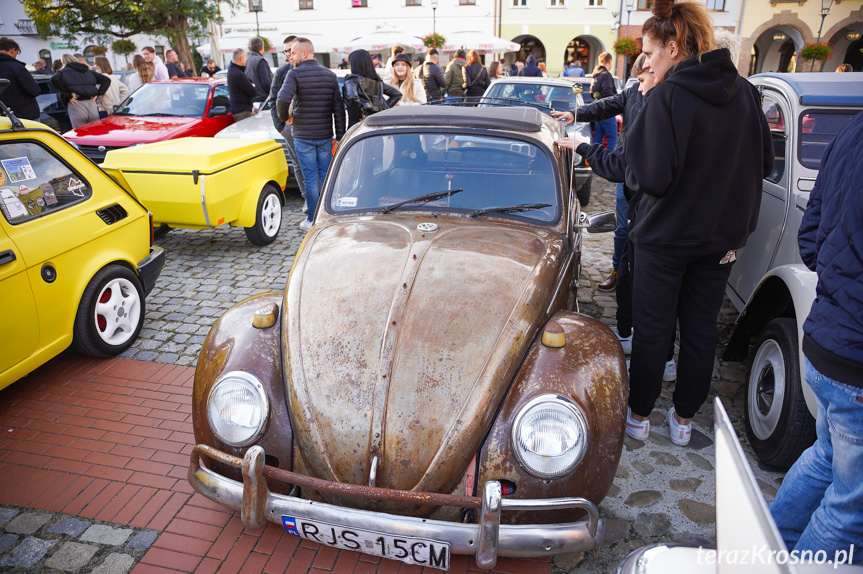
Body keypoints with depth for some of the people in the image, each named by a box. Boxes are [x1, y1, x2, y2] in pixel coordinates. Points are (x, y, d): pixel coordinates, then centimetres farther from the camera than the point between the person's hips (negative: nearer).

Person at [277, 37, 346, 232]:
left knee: (311, 178, 1)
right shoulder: (330, 75, 7)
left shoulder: (295, 74, -9)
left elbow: (282, 100, -24)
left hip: (303, 136, -4)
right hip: (325, 136, 4)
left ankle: (313, 220, 7)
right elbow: (339, 108, 6)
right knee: (326, 177, 12)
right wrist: (340, 136, 8)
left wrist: (284, 117, -3)